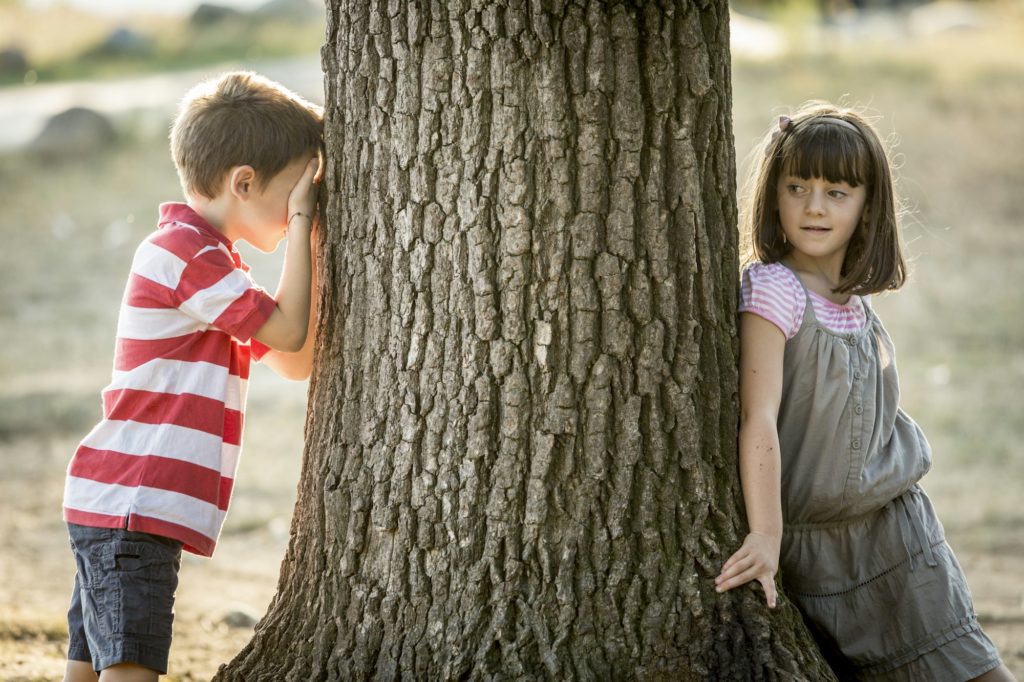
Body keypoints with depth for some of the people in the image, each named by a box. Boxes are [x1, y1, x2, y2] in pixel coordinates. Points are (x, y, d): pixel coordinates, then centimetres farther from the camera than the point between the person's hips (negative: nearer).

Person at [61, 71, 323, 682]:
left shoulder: (207, 257, 23)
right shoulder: (187, 251, -11)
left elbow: (296, 362, 19)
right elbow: (289, 332, -13)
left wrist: (311, 246, 12)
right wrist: (302, 225, -5)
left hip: (114, 501, 11)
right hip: (131, 507, -11)